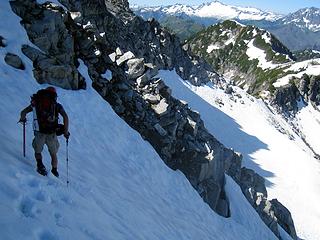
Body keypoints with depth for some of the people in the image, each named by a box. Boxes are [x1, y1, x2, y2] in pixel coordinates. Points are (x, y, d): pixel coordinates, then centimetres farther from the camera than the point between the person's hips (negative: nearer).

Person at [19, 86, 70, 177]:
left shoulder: (36, 103, 12)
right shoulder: (57, 105, 7)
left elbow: (23, 112, 14)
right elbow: (65, 117, -5)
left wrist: (22, 119, 34)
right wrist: (66, 131, 2)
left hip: (39, 133, 0)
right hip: (52, 134, 0)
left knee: (38, 151, 22)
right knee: (53, 154, 20)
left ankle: (40, 164, -2)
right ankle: (55, 171, 17)